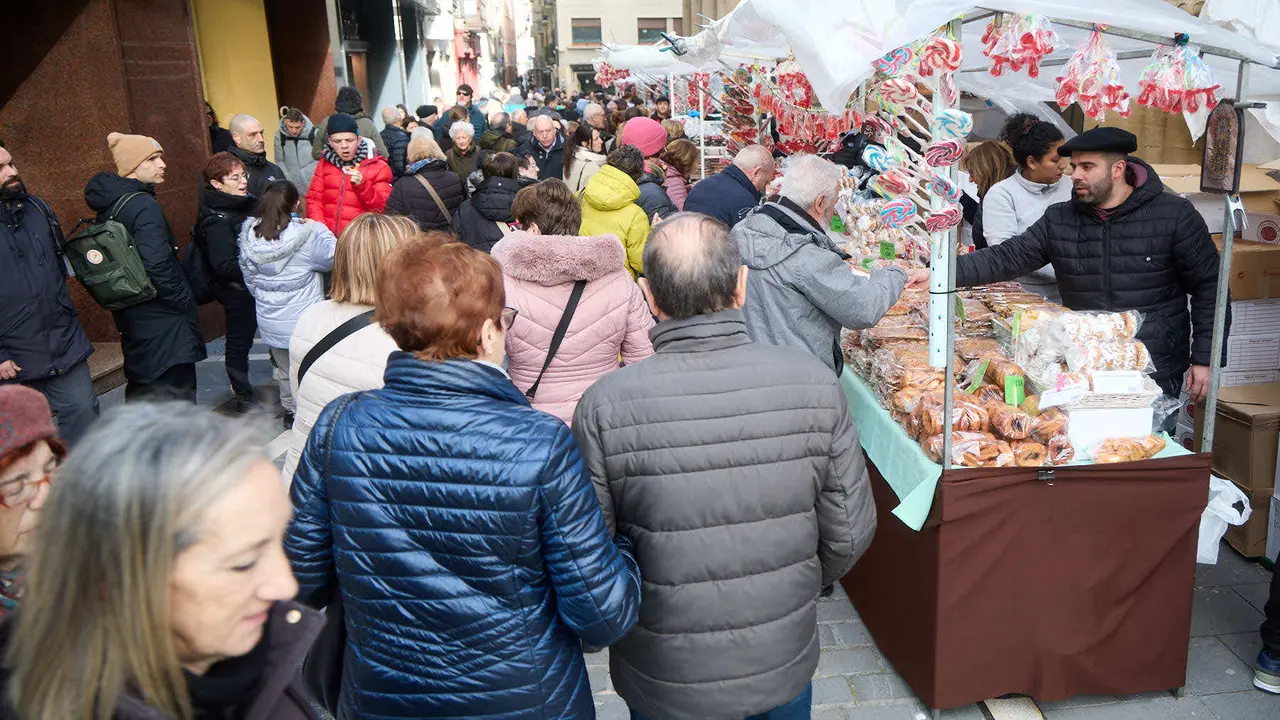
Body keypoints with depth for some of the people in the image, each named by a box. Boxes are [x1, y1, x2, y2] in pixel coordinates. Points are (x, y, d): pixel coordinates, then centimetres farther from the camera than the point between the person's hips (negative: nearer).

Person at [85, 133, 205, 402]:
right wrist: (184, 300, -13)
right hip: (163, 324, -9)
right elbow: (157, 266, -26)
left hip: (131, 318, 9)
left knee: (141, 392, 20)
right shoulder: (144, 206, -17)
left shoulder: (109, 205, 10)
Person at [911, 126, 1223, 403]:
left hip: (1158, 375, -3)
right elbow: (1007, 257, -3)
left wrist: (1203, 359, -5)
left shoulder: (1174, 215, -5)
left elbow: (1208, 287, -1)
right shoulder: (1059, 220, 4)